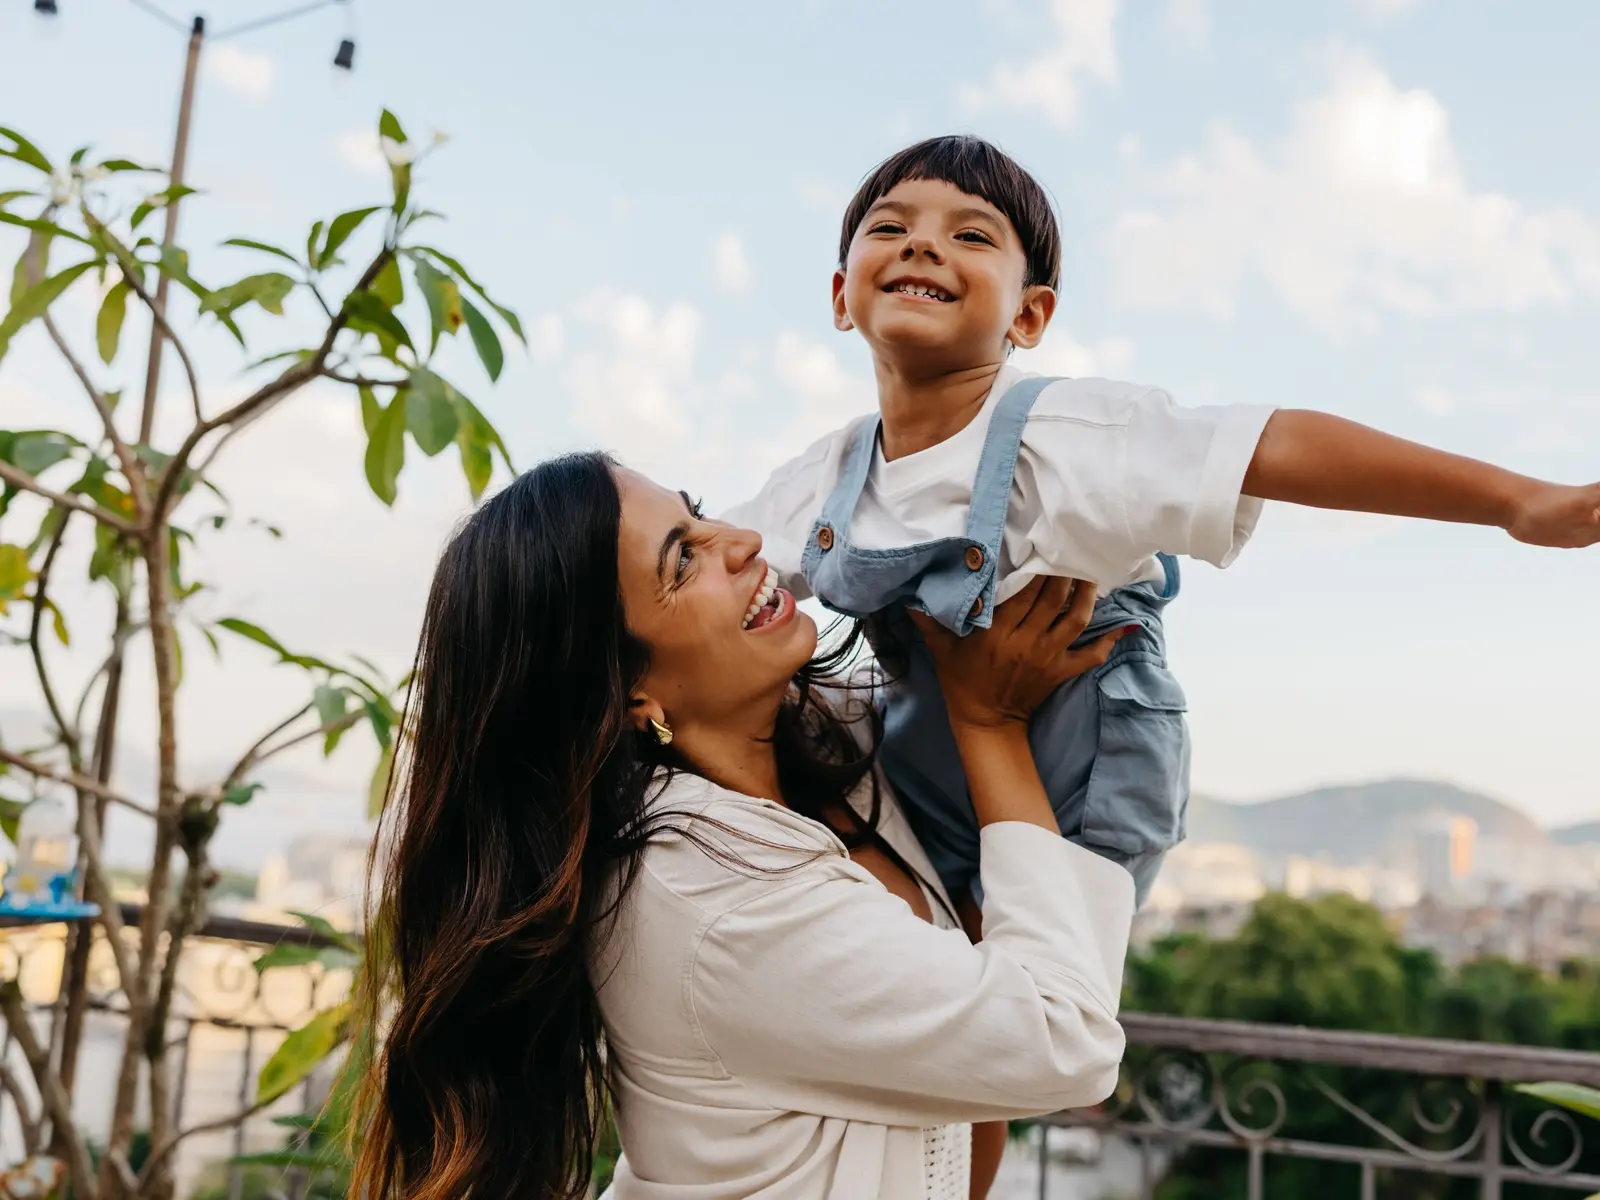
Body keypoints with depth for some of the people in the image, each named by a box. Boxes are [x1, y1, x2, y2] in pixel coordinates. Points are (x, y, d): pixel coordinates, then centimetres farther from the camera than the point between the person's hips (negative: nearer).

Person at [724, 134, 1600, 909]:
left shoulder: (1067, 436, -25)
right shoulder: (827, 479, -8)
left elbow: (1285, 448, -32)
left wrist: (1520, 500, -38)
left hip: (1082, 811, -5)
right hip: (928, 782, 5)